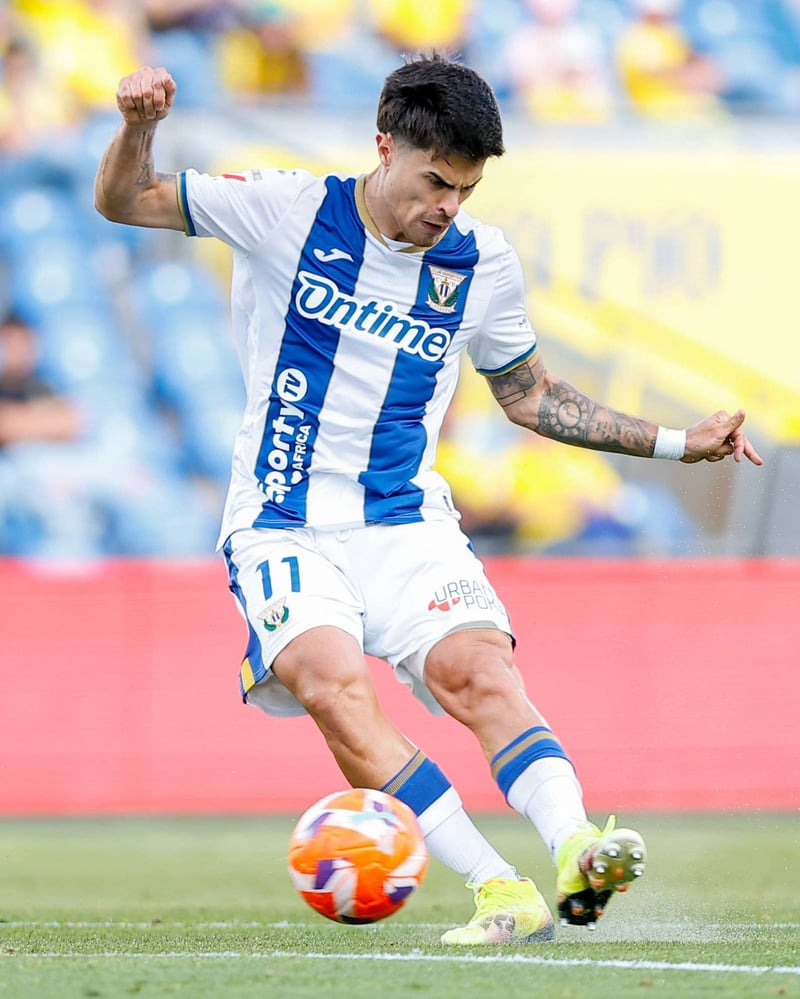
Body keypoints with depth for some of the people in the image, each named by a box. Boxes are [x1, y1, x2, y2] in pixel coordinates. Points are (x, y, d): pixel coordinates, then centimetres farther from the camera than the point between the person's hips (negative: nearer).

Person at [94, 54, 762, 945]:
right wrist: (138, 125, -17)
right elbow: (122, 201, 5)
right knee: (334, 686, -30)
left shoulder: (482, 264, 7)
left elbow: (529, 395, 22)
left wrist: (674, 443, 16)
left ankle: (575, 854, -46)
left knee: (482, 674, -26)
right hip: (284, 528, -2)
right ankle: (499, 890, -37)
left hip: (407, 525, 2)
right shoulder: (288, 212, -1)